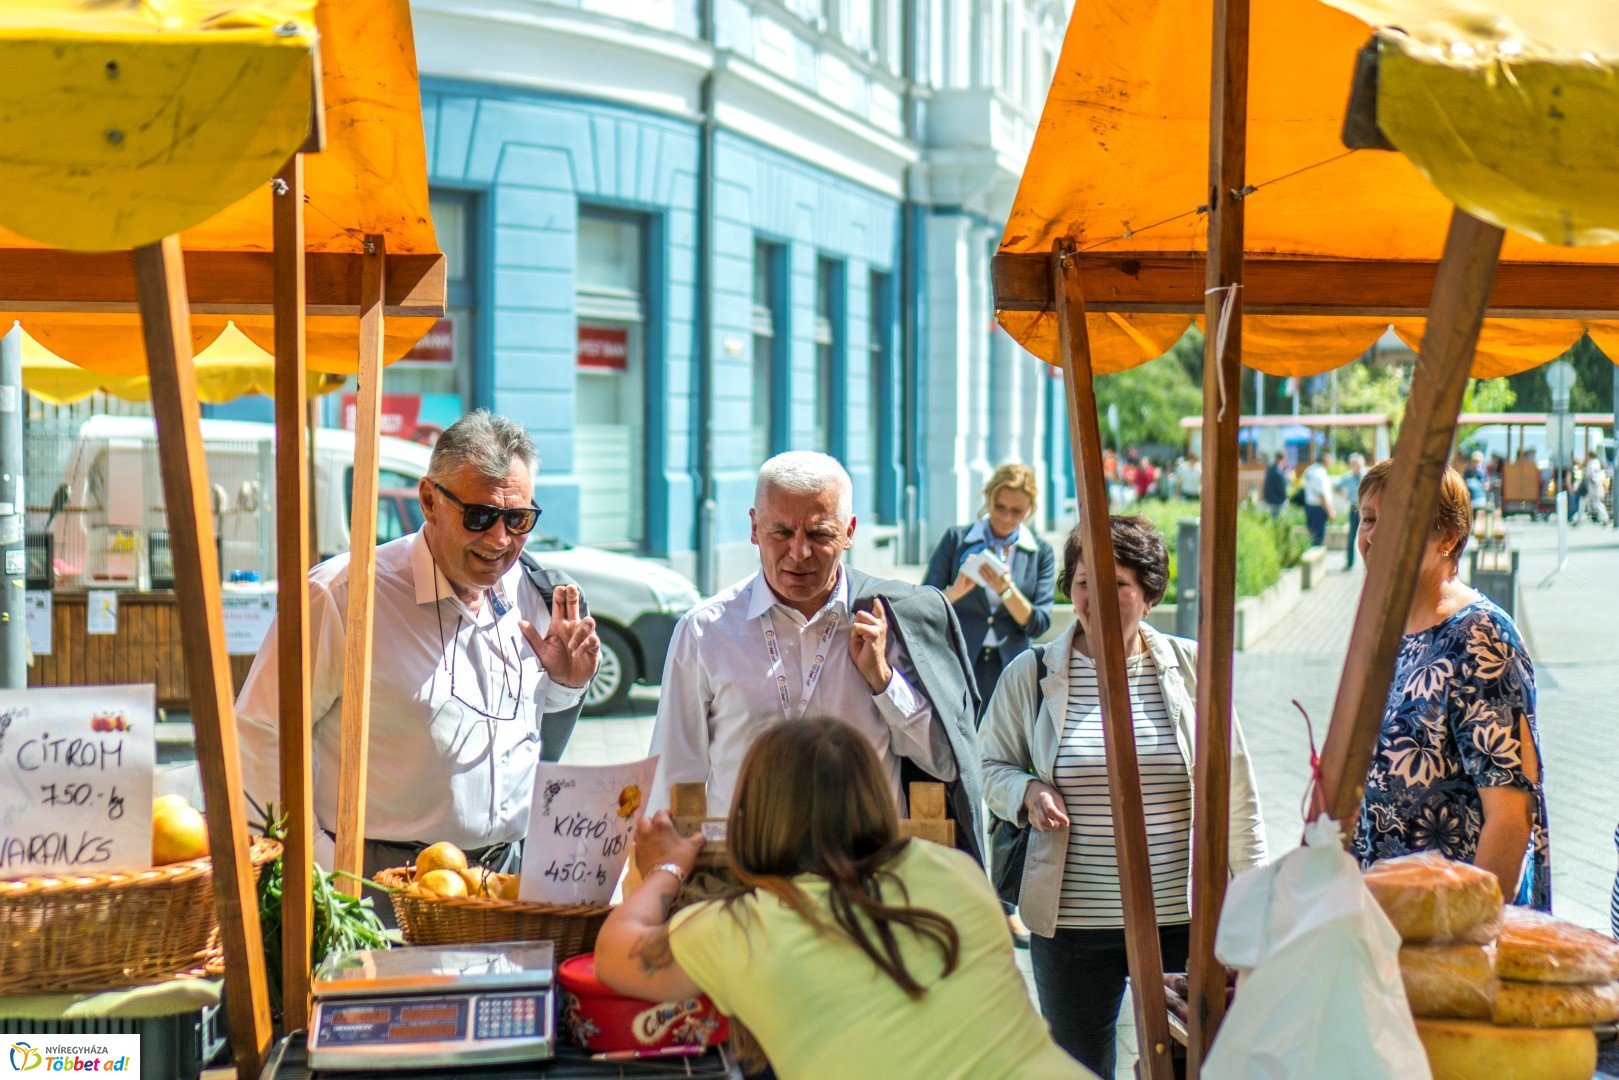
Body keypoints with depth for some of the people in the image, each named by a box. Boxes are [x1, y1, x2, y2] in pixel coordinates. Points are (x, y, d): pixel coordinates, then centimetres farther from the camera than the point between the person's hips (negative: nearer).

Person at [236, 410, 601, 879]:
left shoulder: (534, 595, 11)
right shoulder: (343, 594, -8)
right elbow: (261, 731, -6)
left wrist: (566, 684, 5)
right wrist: (323, 866, -10)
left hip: (513, 875, 6)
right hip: (387, 880, -5)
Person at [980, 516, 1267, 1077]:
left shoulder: (1191, 666, 0)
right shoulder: (1030, 674, 0)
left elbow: (1236, 789, 7)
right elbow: (994, 764, 13)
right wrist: (1027, 793, -10)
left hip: (1184, 919, 0)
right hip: (1070, 924, 0)